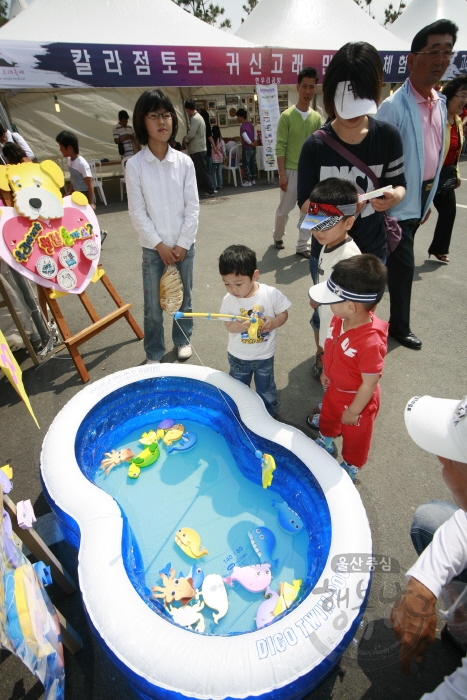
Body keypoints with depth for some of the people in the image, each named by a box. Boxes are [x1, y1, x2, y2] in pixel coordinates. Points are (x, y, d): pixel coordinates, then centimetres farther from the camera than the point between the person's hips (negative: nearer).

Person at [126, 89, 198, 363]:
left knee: (184, 297, 14)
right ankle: (154, 353, 24)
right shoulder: (135, 165, -4)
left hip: (184, 245, 2)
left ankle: (183, 339, 36)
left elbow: (192, 207, -1)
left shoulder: (184, 161, 0)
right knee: (153, 305, 6)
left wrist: (181, 244, -8)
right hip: (153, 248, -1)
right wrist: (160, 245, -11)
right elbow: (137, 212, -6)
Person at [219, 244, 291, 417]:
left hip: (265, 356, -1)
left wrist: (274, 322, -30)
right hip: (238, 357, 2)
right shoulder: (228, 300, -17)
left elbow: (283, 313, -8)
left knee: (266, 391, 20)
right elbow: (229, 326, -12)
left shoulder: (271, 294, -21)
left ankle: (269, 416, 47)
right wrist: (242, 324, -34)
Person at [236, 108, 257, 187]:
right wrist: (254, 142, 7)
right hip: (253, 148, 8)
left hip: (247, 148, -8)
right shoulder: (250, 124, 10)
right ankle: (253, 179, 19)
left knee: (246, 165, 0)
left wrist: (251, 143, -11)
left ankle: (248, 181, 2)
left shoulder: (243, 127, -17)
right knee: (252, 164, 13)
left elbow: (246, 138, -26)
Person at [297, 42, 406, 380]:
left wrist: (393, 196, -22)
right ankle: (323, 355, 46)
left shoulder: (388, 136, -7)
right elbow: (305, 204, -10)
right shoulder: (316, 145, -12)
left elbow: (399, 184, 1)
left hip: (372, 248, 2)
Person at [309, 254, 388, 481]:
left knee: (354, 435, 23)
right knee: (328, 417, 34)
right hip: (334, 388, 7)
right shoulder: (340, 319, -20)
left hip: (355, 399, -7)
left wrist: (353, 411, -16)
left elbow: (369, 384, -29)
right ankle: (325, 442, 65)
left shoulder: (371, 342, -41)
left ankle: (350, 467, 52)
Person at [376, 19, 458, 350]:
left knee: (395, 263, 15)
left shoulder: (440, 103, 10)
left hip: (420, 197, 8)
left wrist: (428, 198, 17)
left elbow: (435, 154, 17)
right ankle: (400, 326, 19)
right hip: (397, 203, -8)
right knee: (403, 265, -1)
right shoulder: (394, 106, -15)